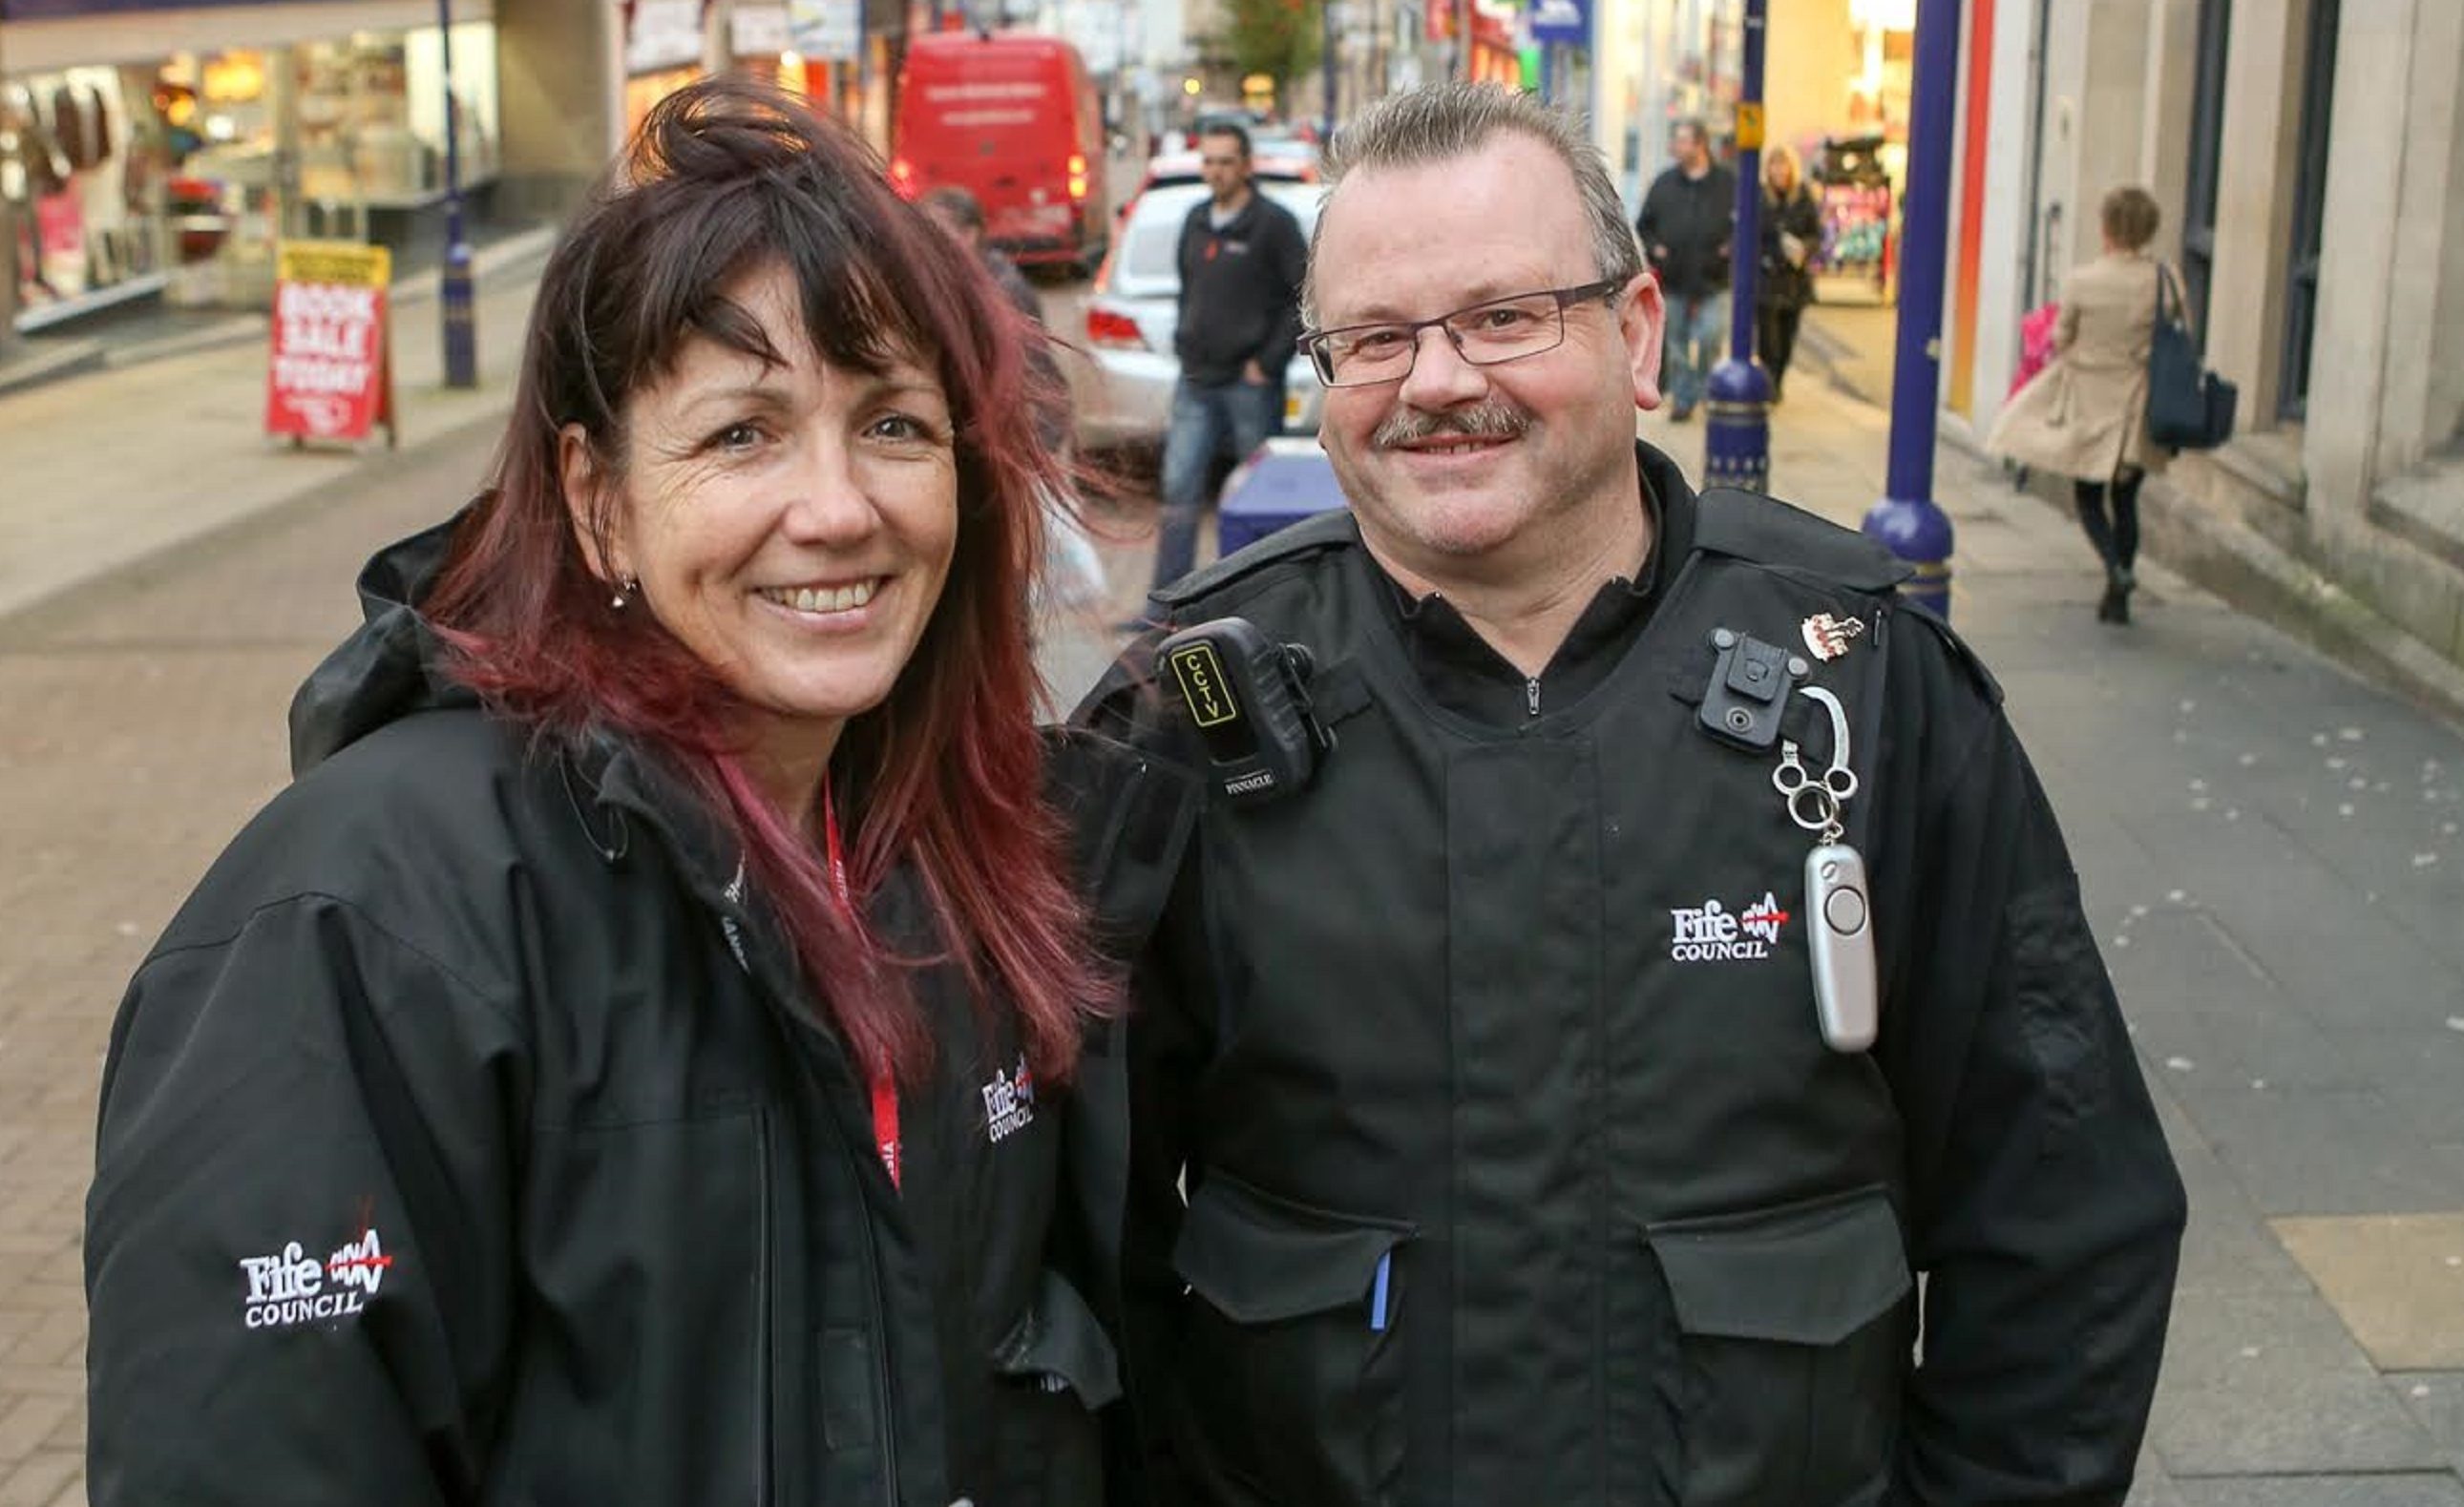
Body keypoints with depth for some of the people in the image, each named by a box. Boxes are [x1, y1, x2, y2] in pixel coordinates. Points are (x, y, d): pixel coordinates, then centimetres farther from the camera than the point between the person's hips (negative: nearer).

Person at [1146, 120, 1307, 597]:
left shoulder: (1273, 223, -8)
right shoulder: (1196, 220, 12)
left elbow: (1306, 296, -11)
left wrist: (1269, 362, -13)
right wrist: (1183, 341, 11)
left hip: (1250, 384, -6)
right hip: (1196, 382, 6)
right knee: (1179, 490, 2)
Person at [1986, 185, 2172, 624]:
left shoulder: (2081, 281, -13)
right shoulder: (2164, 279, -6)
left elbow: (2061, 341, -4)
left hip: (2089, 399, -3)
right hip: (2139, 404, 3)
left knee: (2088, 496, 10)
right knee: (2125, 499, 14)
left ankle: (2115, 566, -16)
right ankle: (2117, 599, 16)